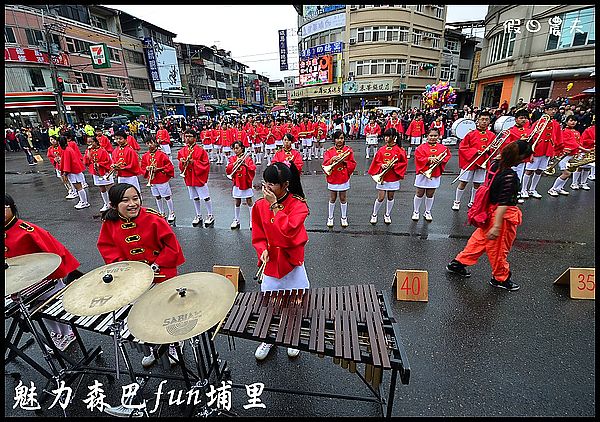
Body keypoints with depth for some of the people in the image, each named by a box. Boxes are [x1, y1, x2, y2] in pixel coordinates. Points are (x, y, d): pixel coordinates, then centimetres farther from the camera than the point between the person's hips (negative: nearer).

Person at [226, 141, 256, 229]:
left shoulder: (247, 158, -3)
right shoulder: (232, 159, 5)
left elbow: (253, 169, -13)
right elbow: (228, 171, -7)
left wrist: (245, 165, -28)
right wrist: (235, 163, -18)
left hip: (246, 183, -2)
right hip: (237, 183, 3)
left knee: (249, 202, 4)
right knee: (237, 203, 12)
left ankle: (251, 221, 13)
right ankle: (236, 220, 25)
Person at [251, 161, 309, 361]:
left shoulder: (298, 205, -15)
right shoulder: (259, 206, -4)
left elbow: (288, 231, -29)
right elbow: (258, 236, 2)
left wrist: (275, 205, -26)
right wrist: (263, 249, -18)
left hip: (292, 263, -2)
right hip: (270, 263, 3)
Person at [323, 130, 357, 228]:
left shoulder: (348, 150, 0)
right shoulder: (329, 151, -1)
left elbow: (353, 164, 0)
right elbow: (325, 165, -8)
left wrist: (345, 161, -17)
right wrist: (332, 160, -26)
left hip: (344, 178, 0)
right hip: (332, 178, 0)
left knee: (343, 198, 9)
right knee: (332, 198, 10)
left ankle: (344, 218, 25)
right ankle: (330, 218, 25)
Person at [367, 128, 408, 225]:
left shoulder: (399, 150, -4)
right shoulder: (382, 149, 1)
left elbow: (404, 162, -3)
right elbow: (376, 161, 6)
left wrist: (394, 165, -16)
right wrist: (381, 165, -13)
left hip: (393, 177, 0)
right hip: (382, 176, 0)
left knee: (390, 197, 11)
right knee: (380, 198, -2)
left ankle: (387, 215, 29)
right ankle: (374, 215, 17)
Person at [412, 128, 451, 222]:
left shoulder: (443, 148, 6)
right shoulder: (421, 147, -4)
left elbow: (447, 156, 5)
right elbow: (418, 158, -12)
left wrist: (440, 160, -14)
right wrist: (429, 159, -23)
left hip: (435, 175, 3)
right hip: (422, 173, -2)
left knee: (430, 194, 11)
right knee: (419, 194, 5)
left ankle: (427, 212, 26)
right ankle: (416, 212, 19)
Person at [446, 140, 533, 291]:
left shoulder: (495, 164, -6)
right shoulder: (510, 176, -27)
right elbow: (503, 203, -30)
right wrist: (497, 226, -31)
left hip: (490, 209, 8)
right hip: (503, 215, -8)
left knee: (480, 238, 22)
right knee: (499, 248, 11)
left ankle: (458, 263, 32)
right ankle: (500, 278, 32)